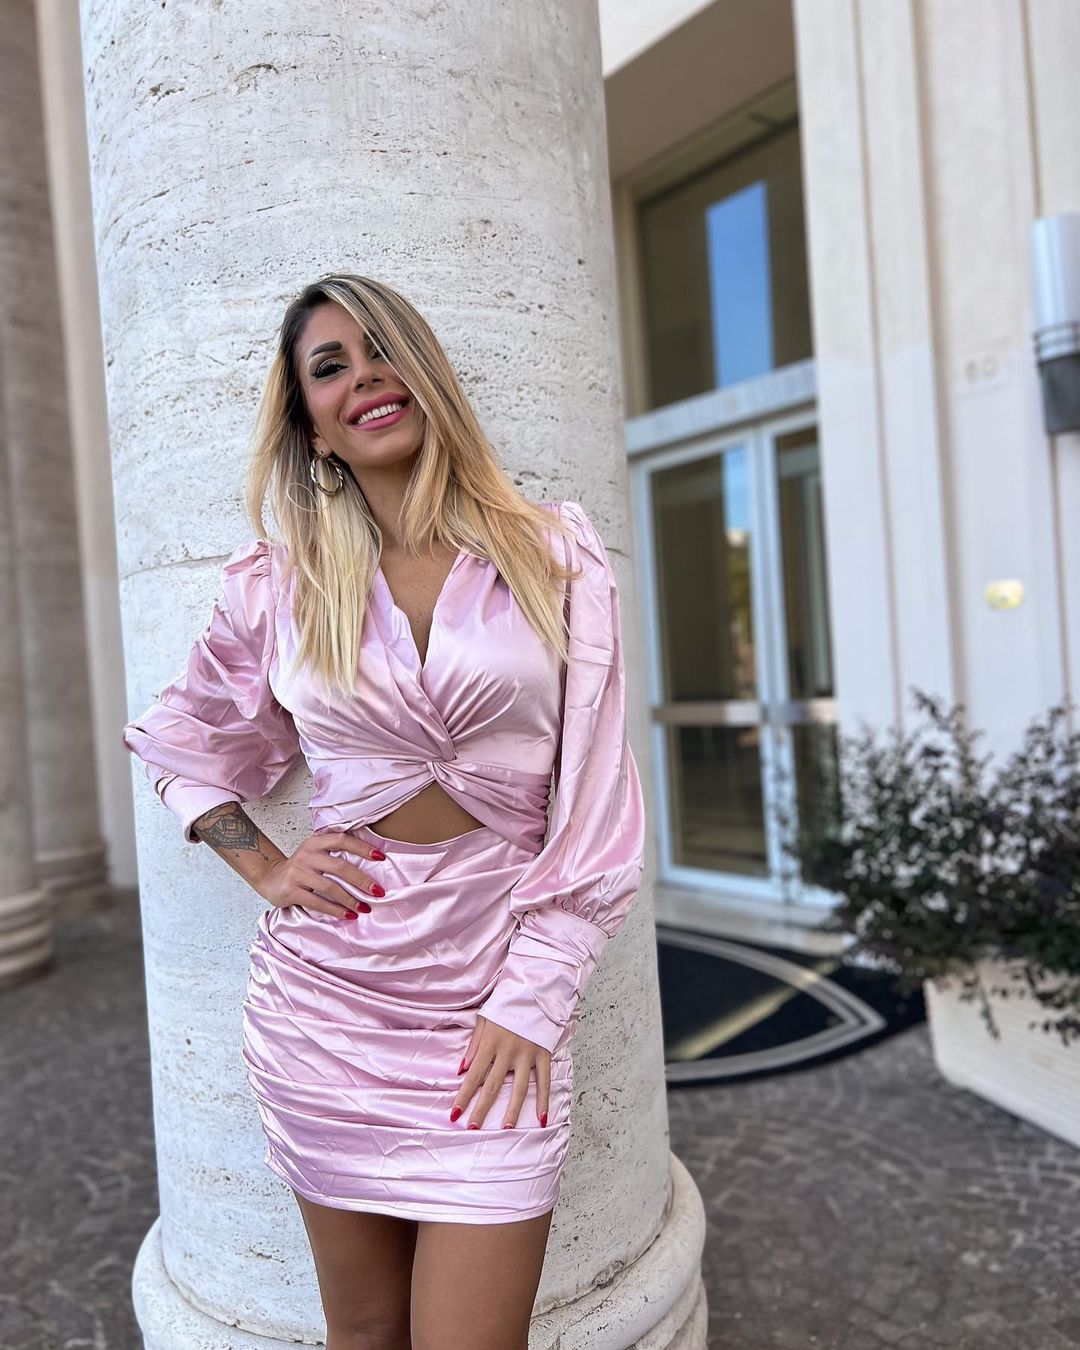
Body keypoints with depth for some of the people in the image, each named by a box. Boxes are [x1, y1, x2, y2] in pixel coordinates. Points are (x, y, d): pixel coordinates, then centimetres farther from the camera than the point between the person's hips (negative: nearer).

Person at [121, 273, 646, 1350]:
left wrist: (530, 1000, -7)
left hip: (498, 996, -1)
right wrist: (261, 865, 1)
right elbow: (180, 743, 17)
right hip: (324, 990, 2)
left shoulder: (555, 553, -2)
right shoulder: (276, 586, 2)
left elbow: (595, 797, -4)